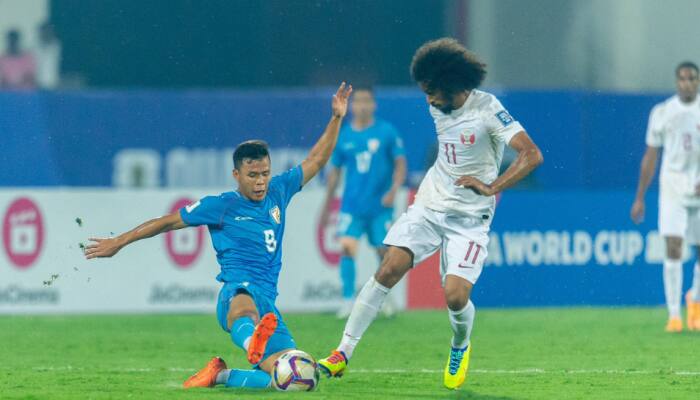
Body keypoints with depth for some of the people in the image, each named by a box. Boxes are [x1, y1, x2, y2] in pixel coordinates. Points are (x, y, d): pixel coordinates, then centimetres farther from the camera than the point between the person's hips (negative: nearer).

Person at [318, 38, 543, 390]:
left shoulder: (487, 109, -16)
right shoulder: (438, 107, 5)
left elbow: (531, 155, -22)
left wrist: (491, 188, -26)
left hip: (470, 216, -5)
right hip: (430, 203, 5)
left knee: (455, 295, -17)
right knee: (389, 269, -14)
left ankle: (460, 348, 19)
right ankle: (343, 354, -13)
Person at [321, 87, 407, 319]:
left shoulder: (386, 132, -1)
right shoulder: (343, 136, 5)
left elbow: (400, 163, 1)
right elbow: (335, 171, 13)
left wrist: (393, 190, -16)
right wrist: (327, 207, 15)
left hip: (380, 205, -1)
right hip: (352, 205, 1)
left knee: (384, 251, 2)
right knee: (347, 247, -14)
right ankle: (348, 301, -12)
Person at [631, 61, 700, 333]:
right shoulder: (662, 112, 4)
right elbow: (650, 157, 10)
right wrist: (639, 198, 9)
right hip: (672, 188, -1)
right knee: (673, 247, -13)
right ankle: (674, 315, -11)